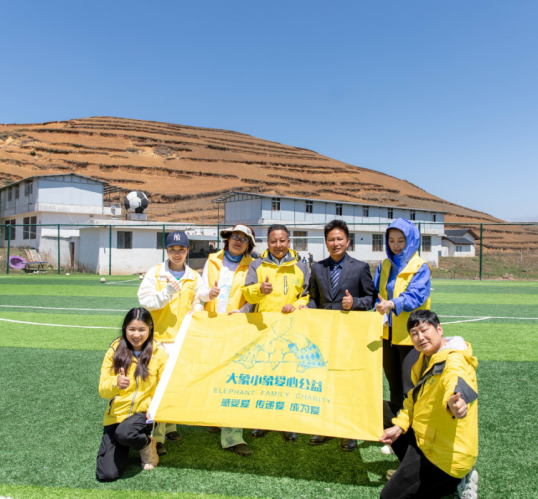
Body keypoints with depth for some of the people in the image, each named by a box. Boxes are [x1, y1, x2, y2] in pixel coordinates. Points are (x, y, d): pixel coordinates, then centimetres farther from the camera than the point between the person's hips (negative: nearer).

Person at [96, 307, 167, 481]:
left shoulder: (158, 353, -5)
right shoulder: (114, 350, -3)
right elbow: (102, 389, -6)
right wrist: (115, 383, -28)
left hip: (144, 413, -1)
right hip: (117, 414, 2)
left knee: (124, 433, -35)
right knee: (106, 475, -10)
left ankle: (147, 443, -1)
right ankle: (123, 448, 21)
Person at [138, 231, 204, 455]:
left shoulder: (194, 277, 11)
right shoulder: (154, 273, 2)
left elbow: (198, 304, 14)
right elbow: (145, 300, -6)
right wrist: (167, 293, -19)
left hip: (185, 338, 3)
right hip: (159, 336, -3)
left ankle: (170, 426, 27)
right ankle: (157, 435, -2)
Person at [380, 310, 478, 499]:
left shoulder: (454, 360, -24)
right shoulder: (426, 358, 6)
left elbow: (457, 384, -49)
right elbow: (414, 396, 16)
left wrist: (454, 401, -72)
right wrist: (399, 426, 6)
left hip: (445, 453, -9)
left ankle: (456, 481, 1)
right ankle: (412, 470, 18)